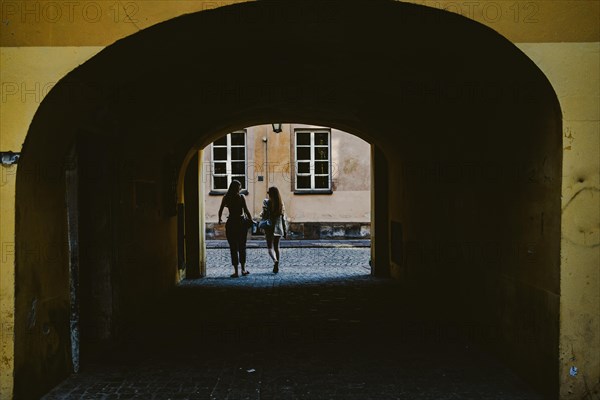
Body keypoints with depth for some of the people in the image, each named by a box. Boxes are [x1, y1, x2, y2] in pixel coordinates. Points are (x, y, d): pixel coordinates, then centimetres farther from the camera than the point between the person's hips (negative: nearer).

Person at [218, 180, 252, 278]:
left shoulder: (226, 197, 0)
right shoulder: (241, 197, -4)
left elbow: (220, 210, -1)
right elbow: (246, 211, -9)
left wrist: (220, 220, 16)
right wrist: (251, 220, 2)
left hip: (231, 223, 0)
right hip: (241, 223, 0)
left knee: (233, 248, 4)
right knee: (242, 247, 14)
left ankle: (236, 271, 2)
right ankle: (243, 269, 17)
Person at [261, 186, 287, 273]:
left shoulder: (266, 202, -8)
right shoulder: (281, 204, 2)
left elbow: (264, 214, -15)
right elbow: (283, 218, 4)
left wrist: (261, 214, 9)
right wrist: (285, 231, 9)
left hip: (269, 228, -4)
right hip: (279, 228, 4)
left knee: (270, 247, 1)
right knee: (276, 247, 15)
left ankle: (275, 260, -26)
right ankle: (276, 266, 16)